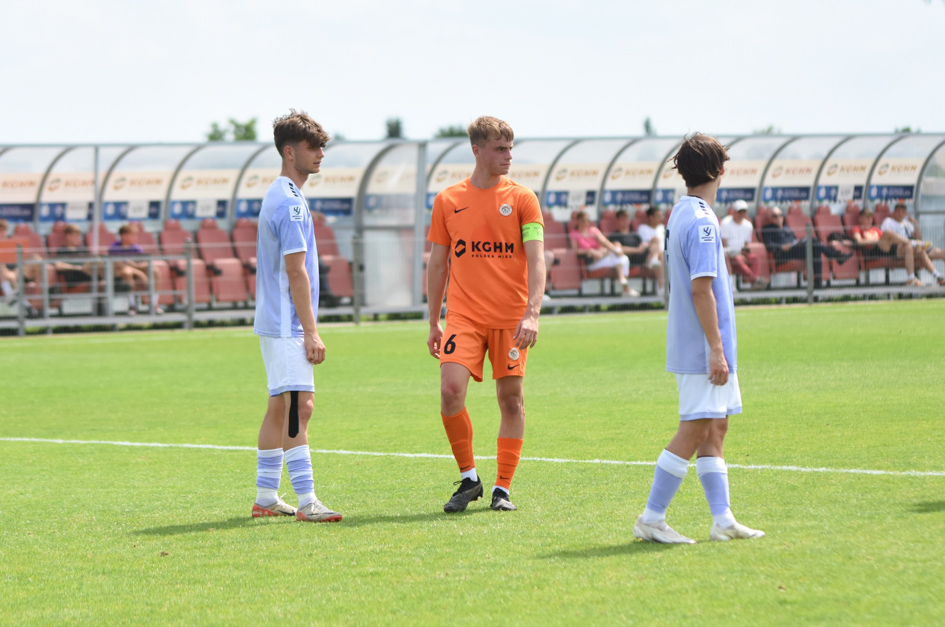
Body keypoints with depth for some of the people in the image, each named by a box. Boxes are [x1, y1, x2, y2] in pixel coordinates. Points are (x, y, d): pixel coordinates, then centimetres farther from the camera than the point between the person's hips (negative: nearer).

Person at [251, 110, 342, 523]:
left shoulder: (277, 196, 17)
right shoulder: (290, 202, -15)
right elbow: (296, 272, -18)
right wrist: (311, 332, -18)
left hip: (275, 322, 11)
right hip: (287, 325, -11)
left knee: (280, 406, 13)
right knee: (299, 404, -14)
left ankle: (266, 497, 18)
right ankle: (306, 501, -19)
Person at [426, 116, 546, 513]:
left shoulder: (522, 199, 1)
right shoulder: (447, 201, 6)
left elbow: (536, 260, -6)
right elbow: (437, 264, 12)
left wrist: (532, 313, -19)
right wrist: (433, 323, 11)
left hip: (511, 317, 0)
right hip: (463, 314, 0)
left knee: (511, 398, 2)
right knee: (450, 390, -15)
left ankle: (503, 488, 13)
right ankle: (468, 478, 1)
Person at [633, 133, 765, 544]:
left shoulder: (680, 214, 13)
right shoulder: (701, 220, -17)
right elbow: (701, 288, -21)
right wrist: (716, 348, -21)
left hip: (692, 347, 10)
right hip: (702, 348, -10)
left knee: (716, 429, 10)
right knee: (694, 432, -7)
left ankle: (723, 520, 11)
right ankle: (652, 518, -4)